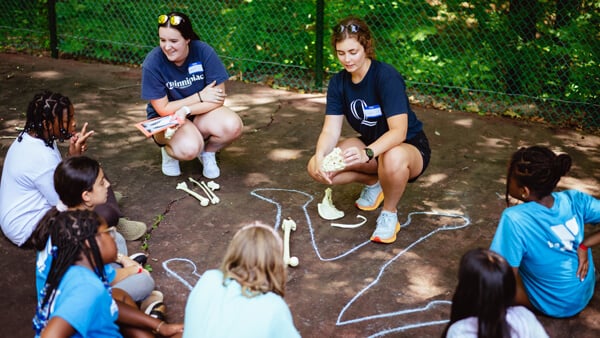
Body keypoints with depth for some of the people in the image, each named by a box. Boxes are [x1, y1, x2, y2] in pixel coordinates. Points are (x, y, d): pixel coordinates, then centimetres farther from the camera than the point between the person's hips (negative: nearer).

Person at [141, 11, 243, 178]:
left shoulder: (204, 52, -18)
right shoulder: (152, 63, -21)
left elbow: (218, 99, -16)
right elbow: (163, 109, -14)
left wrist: (186, 111, -29)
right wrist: (200, 97, -16)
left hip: (201, 114, 2)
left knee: (233, 126, -29)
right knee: (189, 149, -35)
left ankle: (207, 153, 5)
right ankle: (169, 151, 4)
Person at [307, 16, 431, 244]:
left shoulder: (387, 77, -26)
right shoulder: (338, 82, -7)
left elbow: (398, 131, -34)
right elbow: (331, 130, -12)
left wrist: (367, 154, -51)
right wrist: (320, 157, -34)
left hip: (409, 147, -6)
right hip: (371, 143, 6)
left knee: (392, 159, -43)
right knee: (316, 168, -15)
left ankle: (389, 214, -12)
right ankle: (373, 182, 11)